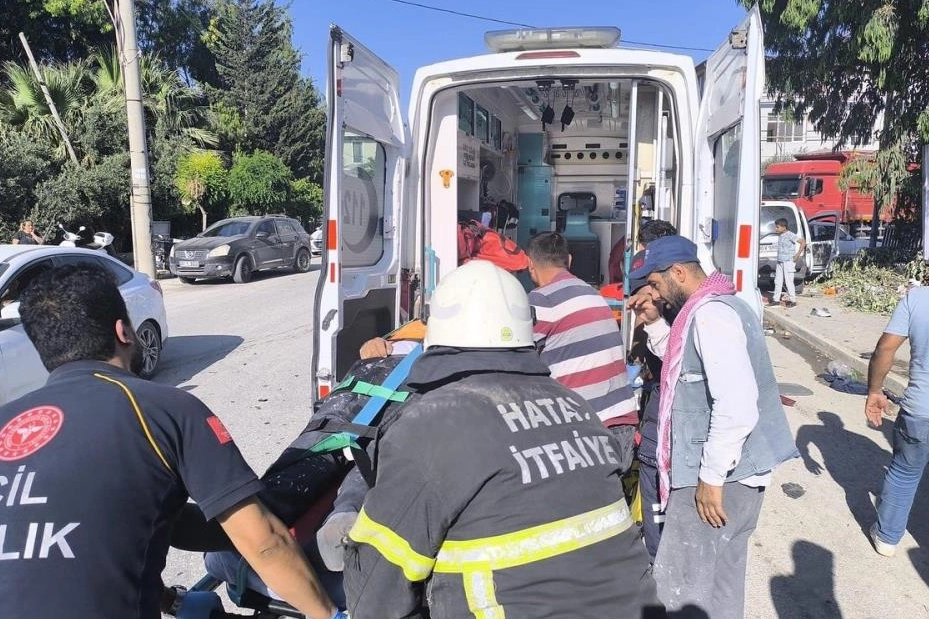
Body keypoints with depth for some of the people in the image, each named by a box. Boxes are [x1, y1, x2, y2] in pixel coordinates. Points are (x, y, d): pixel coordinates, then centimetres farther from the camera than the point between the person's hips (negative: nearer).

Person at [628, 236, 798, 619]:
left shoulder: (710, 314, -21)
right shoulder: (721, 304, 12)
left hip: (721, 473, -10)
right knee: (723, 575, 22)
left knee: (680, 584, 2)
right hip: (736, 468, 10)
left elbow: (736, 407, -28)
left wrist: (711, 477, -23)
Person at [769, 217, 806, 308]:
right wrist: (777, 261, 15)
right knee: (778, 281, 10)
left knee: (789, 281, -3)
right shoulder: (780, 236, 11)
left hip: (788, 262, -8)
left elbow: (803, 242, -14)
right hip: (779, 262, 8)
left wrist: (797, 255, -14)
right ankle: (776, 300, 17)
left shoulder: (790, 235, -13)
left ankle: (792, 301, 6)